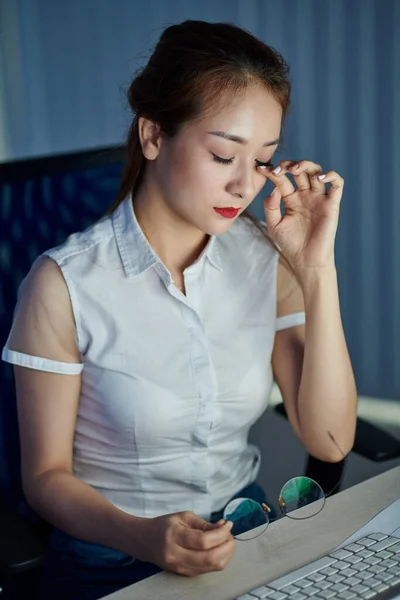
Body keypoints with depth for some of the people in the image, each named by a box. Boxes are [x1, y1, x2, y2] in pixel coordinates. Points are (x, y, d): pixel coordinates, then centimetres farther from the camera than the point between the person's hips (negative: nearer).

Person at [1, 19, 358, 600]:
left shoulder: (263, 257, -2)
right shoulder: (67, 284, -15)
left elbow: (329, 441, -6)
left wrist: (317, 271, -14)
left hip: (243, 538, 2)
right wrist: (142, 537, -26)